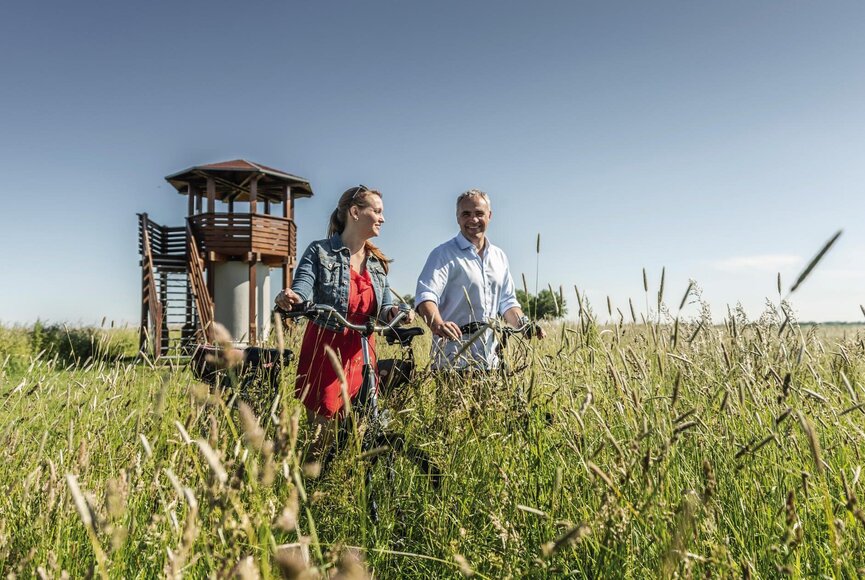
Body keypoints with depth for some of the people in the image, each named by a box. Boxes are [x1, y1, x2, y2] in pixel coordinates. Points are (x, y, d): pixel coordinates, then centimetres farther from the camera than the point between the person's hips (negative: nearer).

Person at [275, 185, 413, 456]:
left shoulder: (378, 262, 11)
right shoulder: (320, 252, -4)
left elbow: (384, 307, 6)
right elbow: (301, 295, -15)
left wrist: (394, 312, -17)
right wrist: (289, 298, -39)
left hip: (361, 354, 5)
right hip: (324, 352, -4)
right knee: (321, 429, 0)